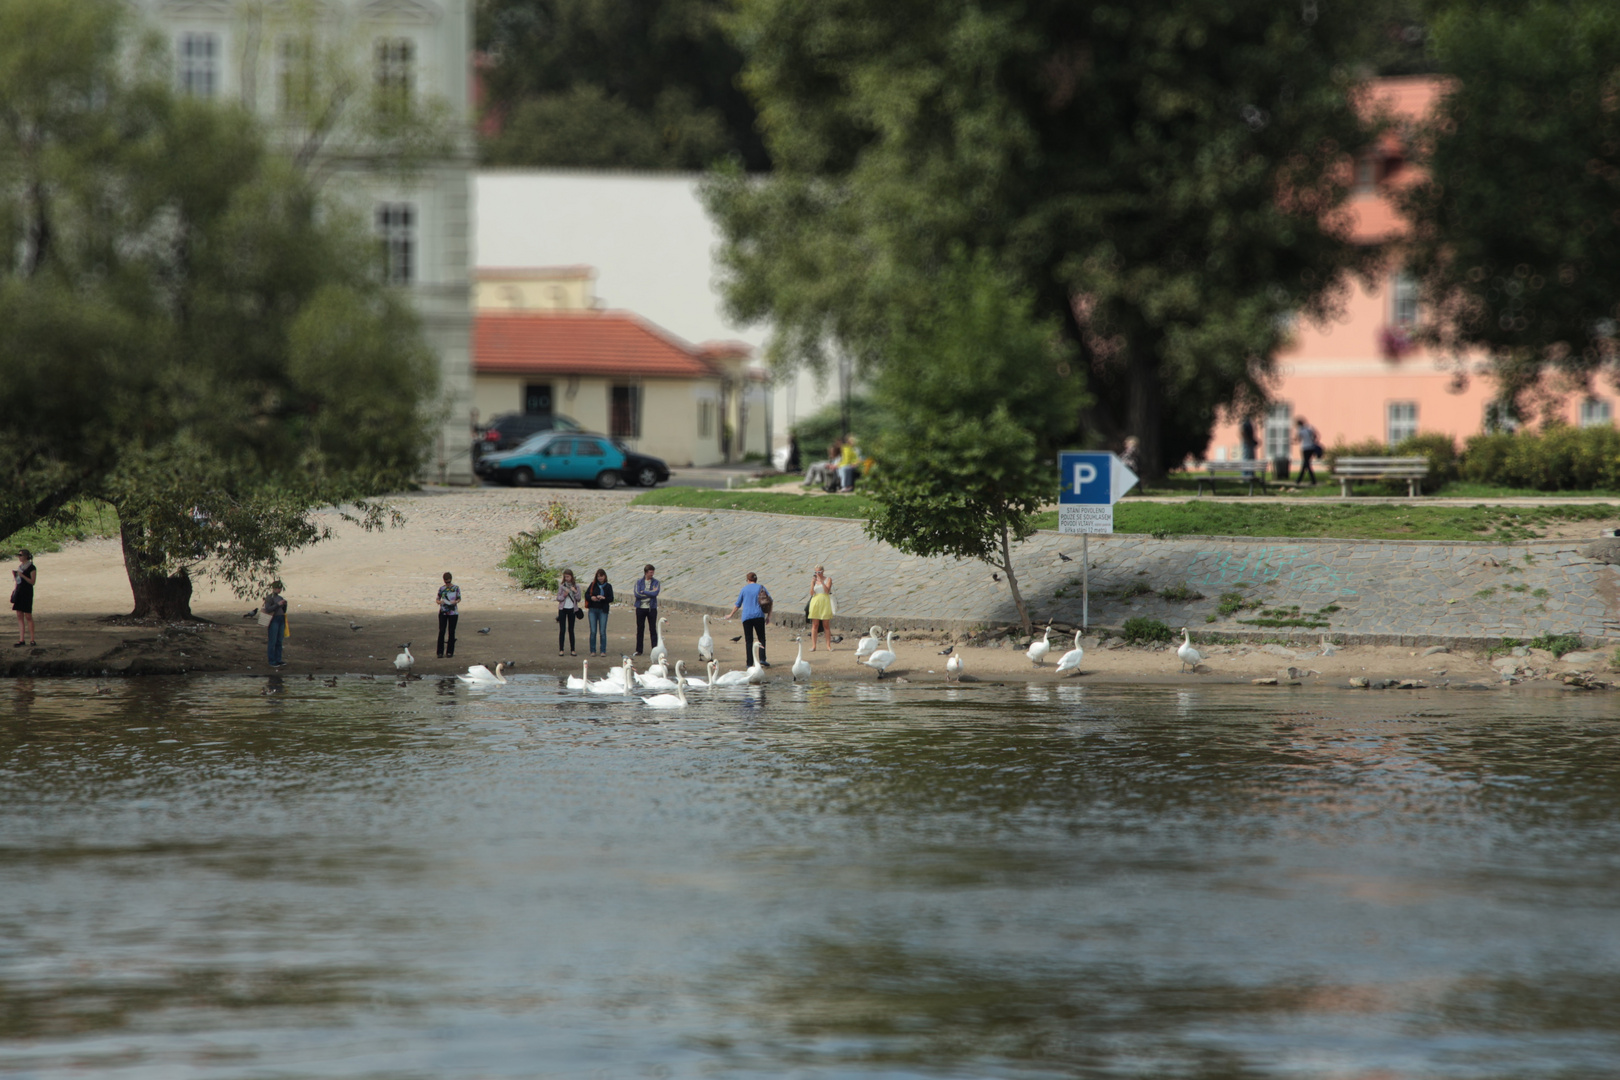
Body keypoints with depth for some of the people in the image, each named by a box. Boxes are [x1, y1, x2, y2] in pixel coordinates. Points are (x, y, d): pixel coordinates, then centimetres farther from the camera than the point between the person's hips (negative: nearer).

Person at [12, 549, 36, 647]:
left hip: (27, 593, -7)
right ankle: (21, 640, 4)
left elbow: (32, 582, -13)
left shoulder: (32, 568, -7)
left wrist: (22, 575, -21)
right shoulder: (20, 566, 15)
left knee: (28, 616, -5)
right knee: (20, 617, 4)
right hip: (18, 591, 7)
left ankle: (32, 640, 0)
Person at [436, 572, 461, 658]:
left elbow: (459, 598, 7)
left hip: (453, 612, 0)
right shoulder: (442, 588, 5)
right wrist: (439, 602, -17)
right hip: (443, 612, 0)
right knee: (442, 631, -6)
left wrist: (456, 602, -15)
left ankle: (450, 651, 7)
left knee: (451, 632, 1)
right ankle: (440, 652, -4)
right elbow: (438, 599, 7)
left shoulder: (456, 588, 4)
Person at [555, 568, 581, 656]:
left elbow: (578, 599, 2)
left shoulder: (576, 586, 3)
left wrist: (575, 592, -15)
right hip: (563, 609, -1)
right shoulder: (561, 586, 1)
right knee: (562, 630, -3)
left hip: (572, 609, 1)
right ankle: (561, 650, 0)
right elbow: (558, 599, 2)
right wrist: (564, 595, -16)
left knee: (571, 630, 5)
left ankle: (572, 650, 8)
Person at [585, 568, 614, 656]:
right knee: (593, 631, 0)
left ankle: (603, 651, 4)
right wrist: (591, 598, -15)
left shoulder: (608, 586, 3)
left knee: (602, 632, -2)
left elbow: (611, 599, -2)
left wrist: (604, 598, -20)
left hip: (603, 610, -1)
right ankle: (593, 651, 5)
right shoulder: (593, 585, 7)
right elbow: (586, 594, 6)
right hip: (593, 610, 1)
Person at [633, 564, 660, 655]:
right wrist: (650, 593, -9)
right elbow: (637, 594, -11)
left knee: (653, 629, -1)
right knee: (640, 629, 4)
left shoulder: (655, 582, 3)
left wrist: (643, 592, -9)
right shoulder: (639, 582, 3)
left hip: (651, 608, -1)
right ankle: (638, 650, 10)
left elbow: (655, 593, -13)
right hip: (640, 608, 1)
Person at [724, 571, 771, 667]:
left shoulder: (744, 589, 7)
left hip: (746, 617, 0)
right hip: (758, 615, 0)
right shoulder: (761, 588, 6)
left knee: (749, 641, 3)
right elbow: (770, 600, 1)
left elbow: (737, 605, 13)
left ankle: (750, 663, -1)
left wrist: (730, 615, 27)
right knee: (761, 638, 7)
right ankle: (762, 659, -10)